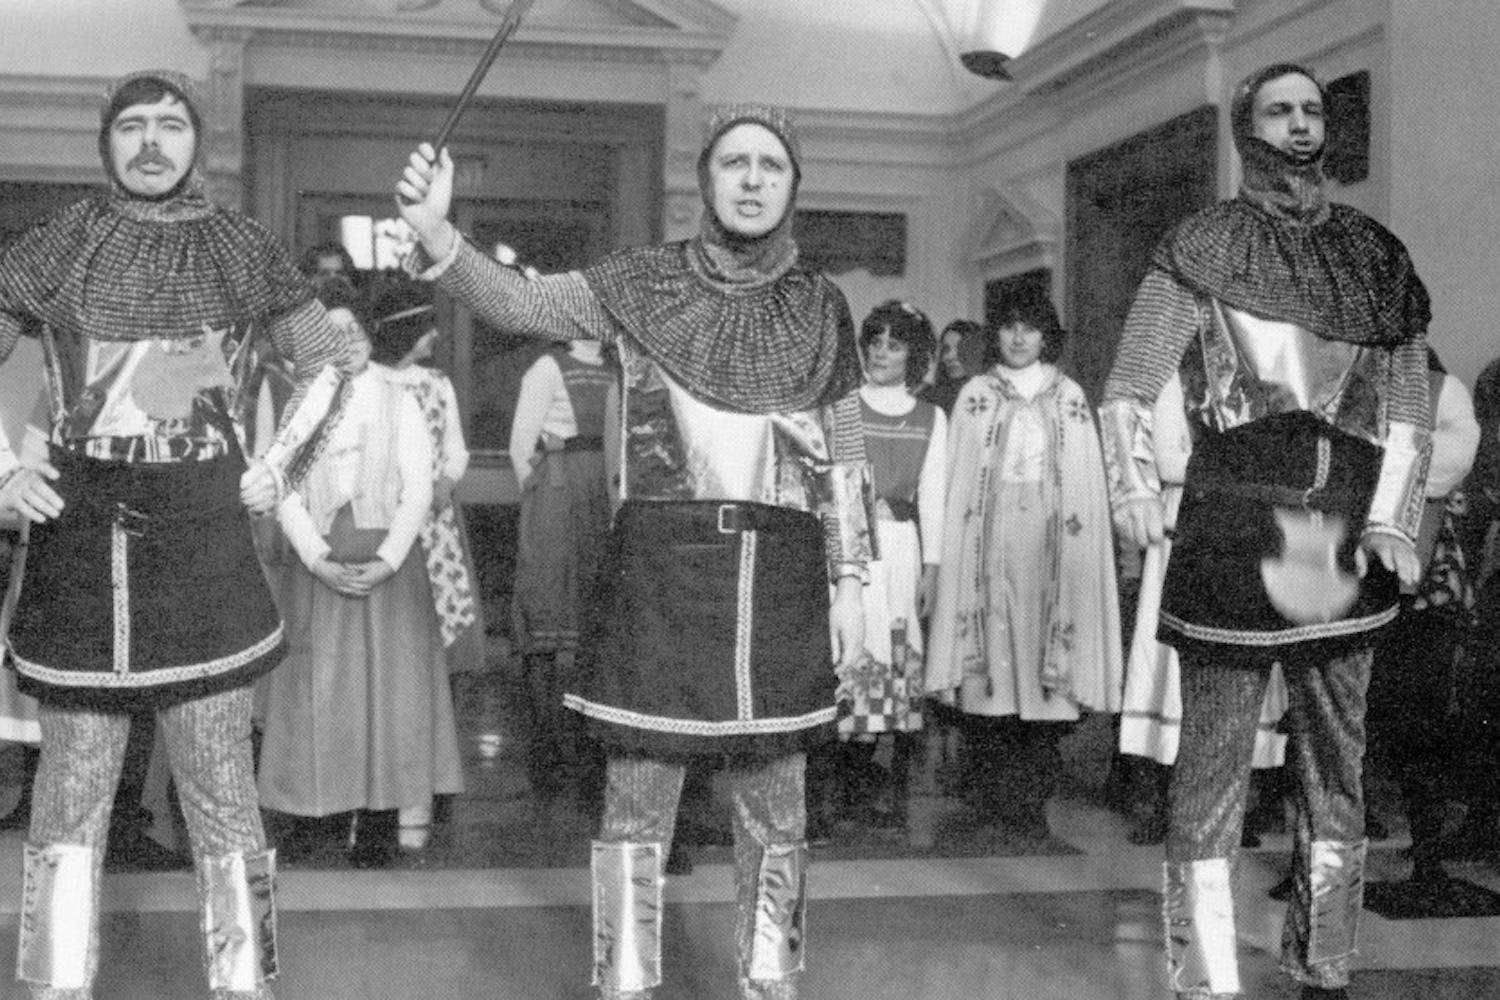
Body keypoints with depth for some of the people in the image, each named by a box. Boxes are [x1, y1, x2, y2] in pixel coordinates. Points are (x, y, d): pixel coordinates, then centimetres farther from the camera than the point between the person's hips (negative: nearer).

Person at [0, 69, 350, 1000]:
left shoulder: (242, 249, 5)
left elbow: (329, 364, 14)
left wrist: (278, 470, 4)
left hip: (205, 543, 0)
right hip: (78, 547, 1)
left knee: (224, 799, 4)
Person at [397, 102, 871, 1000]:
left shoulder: (822, 306, 7)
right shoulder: (644, 284, 2)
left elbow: (847, 461, 10)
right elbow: (517, 303, -9)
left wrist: (850, 582, 5)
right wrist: (435, 233, -27)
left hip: (781, 578, 2)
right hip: (661, 565, -2)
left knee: (775, 809, 11)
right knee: (637, 798, 3)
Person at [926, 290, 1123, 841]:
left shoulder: (1069, 397, 12)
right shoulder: (975, 396, 10)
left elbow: (1085, 487, 10)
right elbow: (957, 486, 7)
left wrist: (1078, 544, 0)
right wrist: (950, 554, -2)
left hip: (1049, 546, 1)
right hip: (989, 544, 0)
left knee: (1045, 658, -4)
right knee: (991, 655, -5)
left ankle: (1031, 801, 2)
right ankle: (990, 799, 0)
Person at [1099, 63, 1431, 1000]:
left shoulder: (1375, 253, 14)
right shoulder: (1203, 246, 4)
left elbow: (1409, 399, 12)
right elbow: (1128, 388, -1)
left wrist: (1393, 520, 1)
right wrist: (1135, 485, -17)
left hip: (1345, 530, 4)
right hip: (1232, 519, -3)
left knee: (1338, 759, 8)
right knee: (1216, 754, -1)